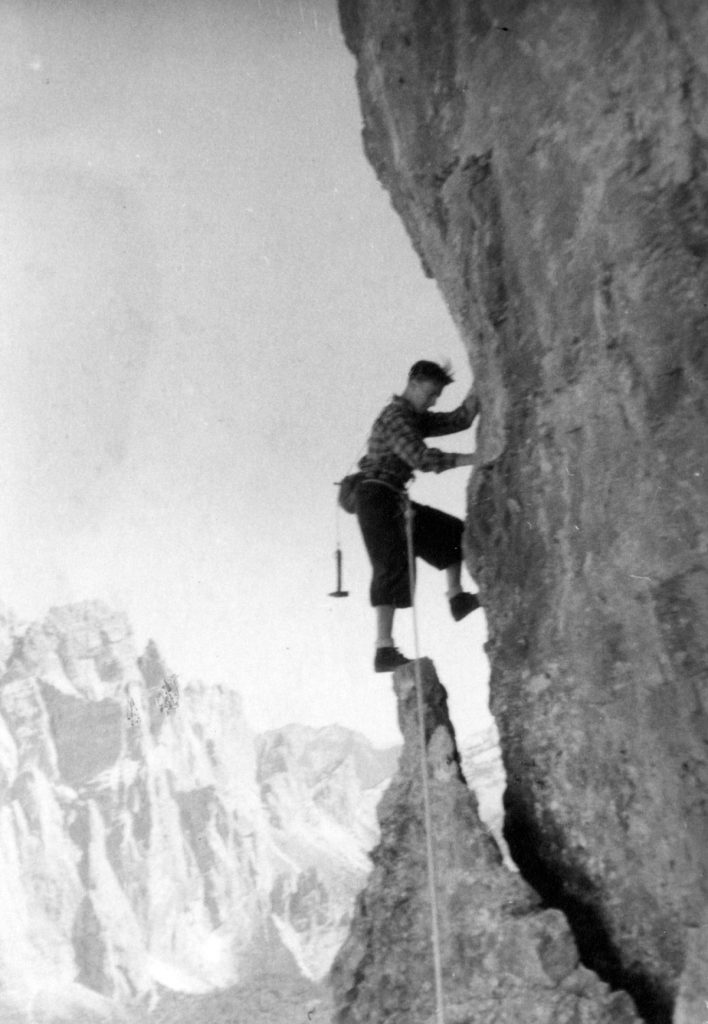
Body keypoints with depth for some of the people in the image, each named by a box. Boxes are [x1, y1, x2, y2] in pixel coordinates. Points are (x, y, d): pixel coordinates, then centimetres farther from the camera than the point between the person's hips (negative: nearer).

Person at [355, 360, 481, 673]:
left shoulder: (415, 418, 18)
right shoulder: (395, 416, -13)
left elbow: (458, 420, 14)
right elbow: (421, 458, -25)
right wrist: (470, 459, -25)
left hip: (393, 500, 10)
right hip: (377, 496, -10)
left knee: (450, 531, 15)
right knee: (393, 565, -16)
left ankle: (457, 597, 16)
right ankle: (384, 649, -19)